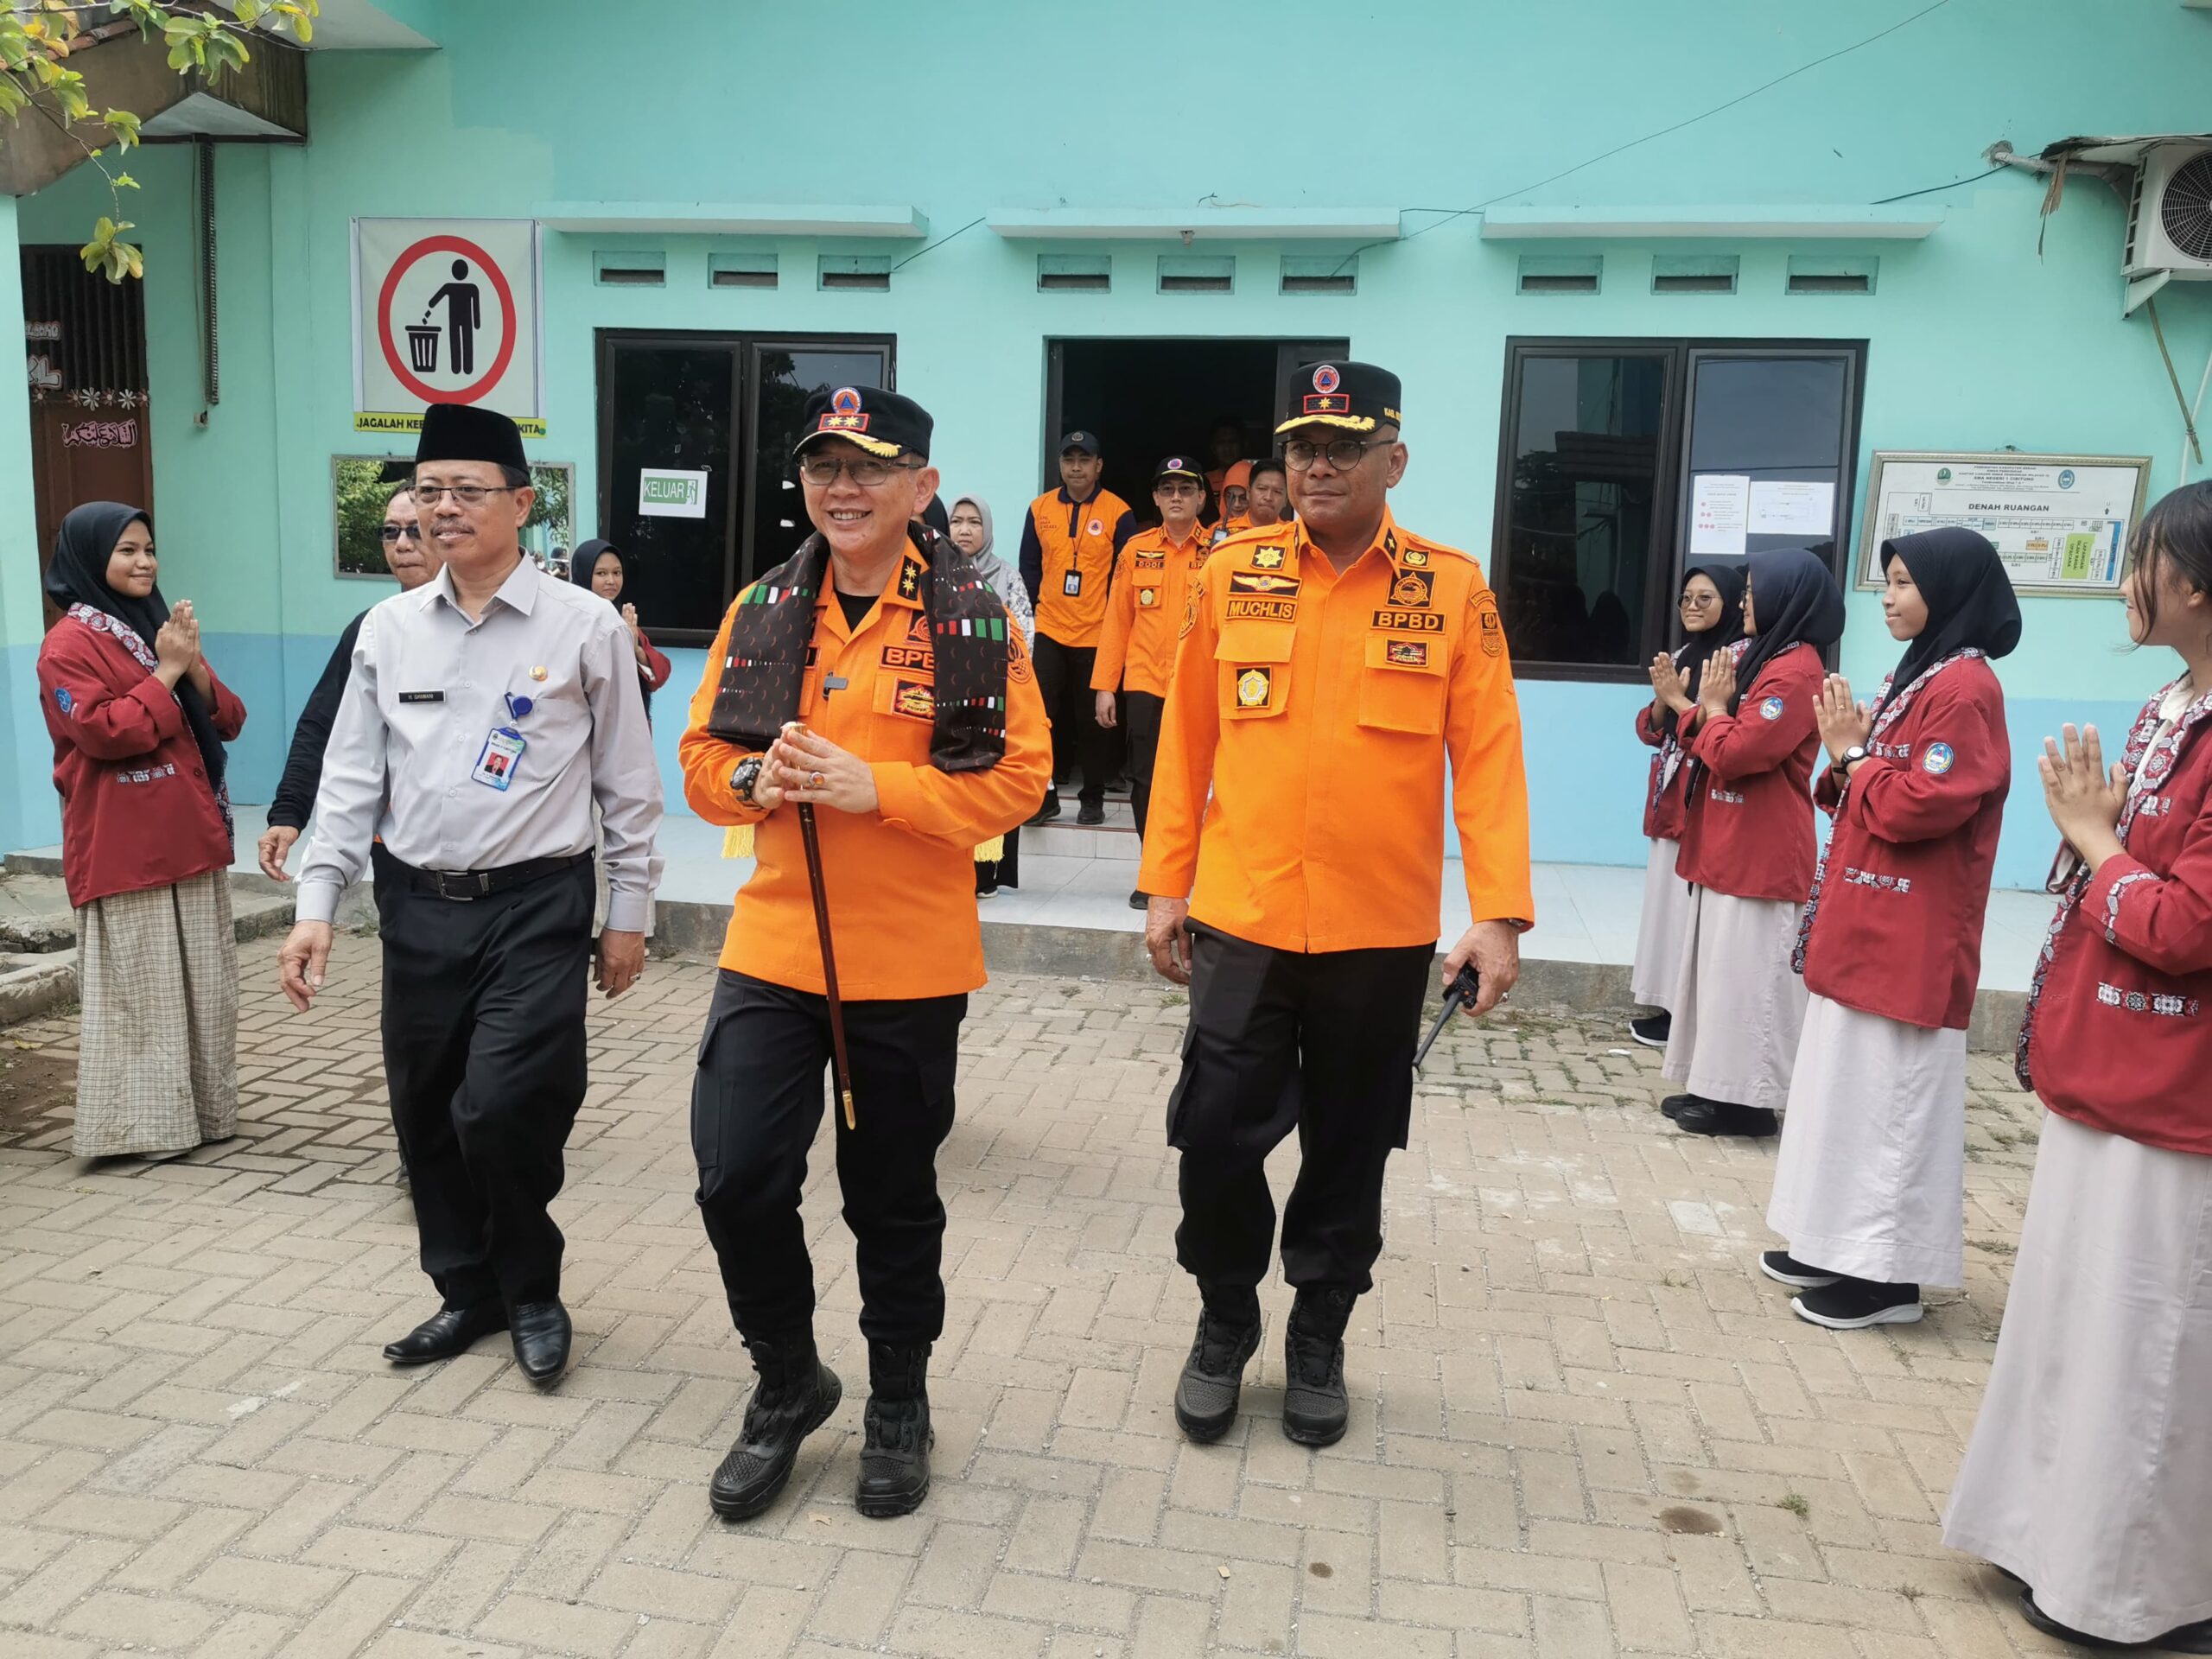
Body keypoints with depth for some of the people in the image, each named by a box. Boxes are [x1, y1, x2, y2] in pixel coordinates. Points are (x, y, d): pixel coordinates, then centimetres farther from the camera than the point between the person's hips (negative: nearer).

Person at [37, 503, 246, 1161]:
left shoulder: (158, 627, 17)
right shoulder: (69, 644, -7)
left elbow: (227, 722, 12)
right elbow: (101, 731, -19)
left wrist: (195, 667, -5)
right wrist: (165, 673, -14)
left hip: (192, 837, 8)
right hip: (123, 850, -7)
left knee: (205, 985, 12)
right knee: (139, 990, -3)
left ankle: (205, 1109, 21)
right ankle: (138, 1125, 4)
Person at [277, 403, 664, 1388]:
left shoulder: (584, 626, -4)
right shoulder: (388, 629, 7)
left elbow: (628, 782, 0)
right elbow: (351, 776, 9)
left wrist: (629, 914, 1)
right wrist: (316, 907, 2)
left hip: (537, 905, -4)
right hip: (417, 904, 5)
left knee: (501, 1108, -12)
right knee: (426, 1118, 11)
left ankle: (531, 1289, 16)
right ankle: (468, 1289, 32)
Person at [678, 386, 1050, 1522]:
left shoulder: (972, 617, -5)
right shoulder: (762, 610, 5)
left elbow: (1017, 777, -10)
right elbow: (701, 760, 9)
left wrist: (873, 785, -21)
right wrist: (756, 779, -14)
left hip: (911, 965, -2)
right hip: (772, 949, 3)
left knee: (893, 1200, 11)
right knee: (738, 1180, -1)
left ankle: (898, 1408, 35)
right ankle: (787, 1387, 26)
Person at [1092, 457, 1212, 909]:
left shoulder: (1218, 552, 2)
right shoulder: (1136, 550, 8)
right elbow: (1117, 620, 7)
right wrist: (1105, 686, 3)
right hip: (1144, 684, 2)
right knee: (1146, 782, 4)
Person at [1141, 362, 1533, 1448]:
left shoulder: (1453, 589, -2)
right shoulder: (1231, 575, 2)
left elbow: (1487, 757, -5)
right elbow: (1186, 739, 5)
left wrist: (1499, 913, -12)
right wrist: (1165, 885, 3)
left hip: (1384, 932, 0)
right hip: (1240, 919, 1)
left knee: (1351, 1149, 13)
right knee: (1217, 1136, 5)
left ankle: (1319, 1340, 34)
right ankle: (1225, 1324, 31)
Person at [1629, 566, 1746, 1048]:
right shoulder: (1681, 656, 16)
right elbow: (1650, 730, 15)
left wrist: (1680, 699, -14)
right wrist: (1662, 698, -4)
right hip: (1670, 799, 9)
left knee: (1692, 908, -7)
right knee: (1666, 900, 11)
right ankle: (1669, 1007, 18)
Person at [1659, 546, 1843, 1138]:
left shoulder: (1795, 672, -16)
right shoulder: (1757, 657, 15)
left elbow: (1733, 754, -23)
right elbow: (1705, 746, 15)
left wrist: (1713, 706, -7)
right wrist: (1700, 708, -4)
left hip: (1760, 855, -10)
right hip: (1726, 845, 10)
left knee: (1747, 972, -4)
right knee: (1718, 965, 13)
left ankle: (1747, 1098, 4)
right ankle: (1716, 1085, 21)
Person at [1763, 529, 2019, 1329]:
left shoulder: (1964, 688, -16)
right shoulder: (1916, 676, 15)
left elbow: (1916, 807, -23)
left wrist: (1852, 753, -9)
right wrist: (1846, 756, -1)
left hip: (1910, 939, -10)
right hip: (1865, 925, 10)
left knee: (1893, 1097, -2)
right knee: (1851, 1085, 15)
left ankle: (1889, 1272, 8)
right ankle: (1842, 1244, 25)